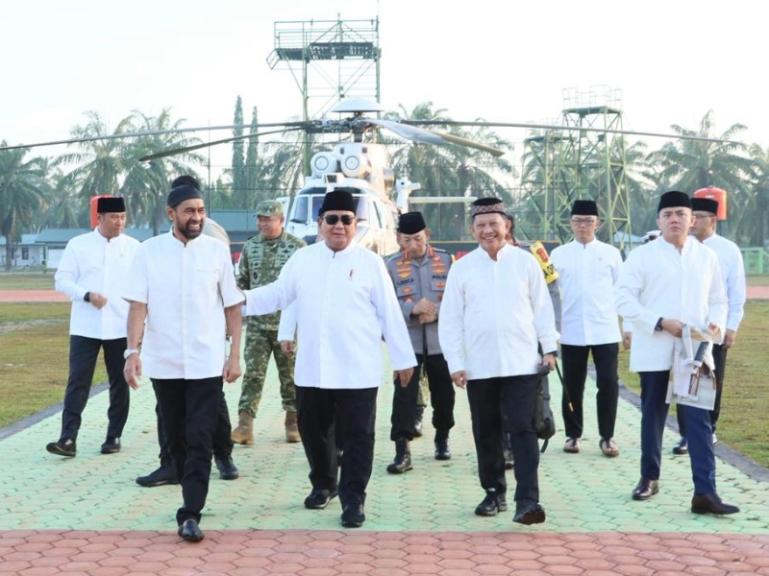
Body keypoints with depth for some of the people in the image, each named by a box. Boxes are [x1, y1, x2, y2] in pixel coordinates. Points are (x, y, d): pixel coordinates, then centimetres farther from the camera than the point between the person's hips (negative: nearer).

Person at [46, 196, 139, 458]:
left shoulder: (133, 247, 4)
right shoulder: (78, 245, 1)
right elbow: (62, 280, 0)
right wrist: (87, 295, -16)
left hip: (121, 327, 1)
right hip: (85, 327, -1)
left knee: (119, 383, 7)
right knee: (78, 381, -5)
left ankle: (114, 437, 18)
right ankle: (68, 438, -7)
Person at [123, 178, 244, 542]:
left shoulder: (217, 250, 0)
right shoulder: (149, 251, -1)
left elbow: (232, 306, 4)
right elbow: (138, 305, -4)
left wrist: (235, 355, 0)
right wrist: (133, 351, -15)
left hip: (206, 362, -1)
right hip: (163, 362, 2)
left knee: (200, 440, -6)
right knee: (176, 438, 13)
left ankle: (190, 515, -7)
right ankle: (194, 497, 31)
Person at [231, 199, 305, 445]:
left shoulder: (297, 247, -3)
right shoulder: (250, 247, 7)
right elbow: (242, 282, 16)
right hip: (257, 323, 2)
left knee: (290, 374, 7)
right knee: (253, 373, -3)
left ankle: (293, 422, 19)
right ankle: (245, 424, -5)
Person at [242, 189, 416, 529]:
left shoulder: (369, 262, 0)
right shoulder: (302, 259, 8)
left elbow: (389, 313, 1)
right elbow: (277, 295, 13)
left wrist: (403, 358, 2)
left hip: (358, 370, -3)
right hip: (312, 369, 3)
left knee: (356, 437, -1)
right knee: (313, 432, 14)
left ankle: (353, 499, 6)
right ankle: (323, 484, 35)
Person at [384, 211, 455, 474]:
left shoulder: (445, 260, 2)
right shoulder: (391, 265, -2)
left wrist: (437, 311, -16)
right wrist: (412, 308, -22)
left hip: (441, 340, 2)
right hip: (407, 341, -2)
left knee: (443, 392, 13)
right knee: (405, 394, -10)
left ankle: (442, 438, 35)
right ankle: (402, 450, -10)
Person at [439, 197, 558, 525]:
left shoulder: (525, 262, 3)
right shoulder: (462, 268, 3)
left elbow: (542, 307, 7)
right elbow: (450, 319, 3)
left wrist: (549, 347, 3)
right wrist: (455, 363, -2)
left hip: (522, 363, -1)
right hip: (479, 366, 1)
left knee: (523, 429, -7)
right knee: (486, 433, 10)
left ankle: (527, 500, -9)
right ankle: (494, 493, 24)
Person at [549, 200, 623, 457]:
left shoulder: (611, 253, 5)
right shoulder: (559, 255, 6)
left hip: (605, 331, 0)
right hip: (571, 332, 1)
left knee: (608, 383, -4)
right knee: (572, 385, 7)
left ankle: (607, 437, 8)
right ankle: (573, 435, 20)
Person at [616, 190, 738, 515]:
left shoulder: (706, 256, 8)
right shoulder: (642, 255, -3)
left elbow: (718, 299, 14)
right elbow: (624, 300, -8)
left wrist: (716, 324, -7)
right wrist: (661, 322, -17)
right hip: (654, 352, -1)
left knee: (699, 420, -5)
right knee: (653, 417, 11)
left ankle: (705, 492, -9)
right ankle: (649, 478, 27)